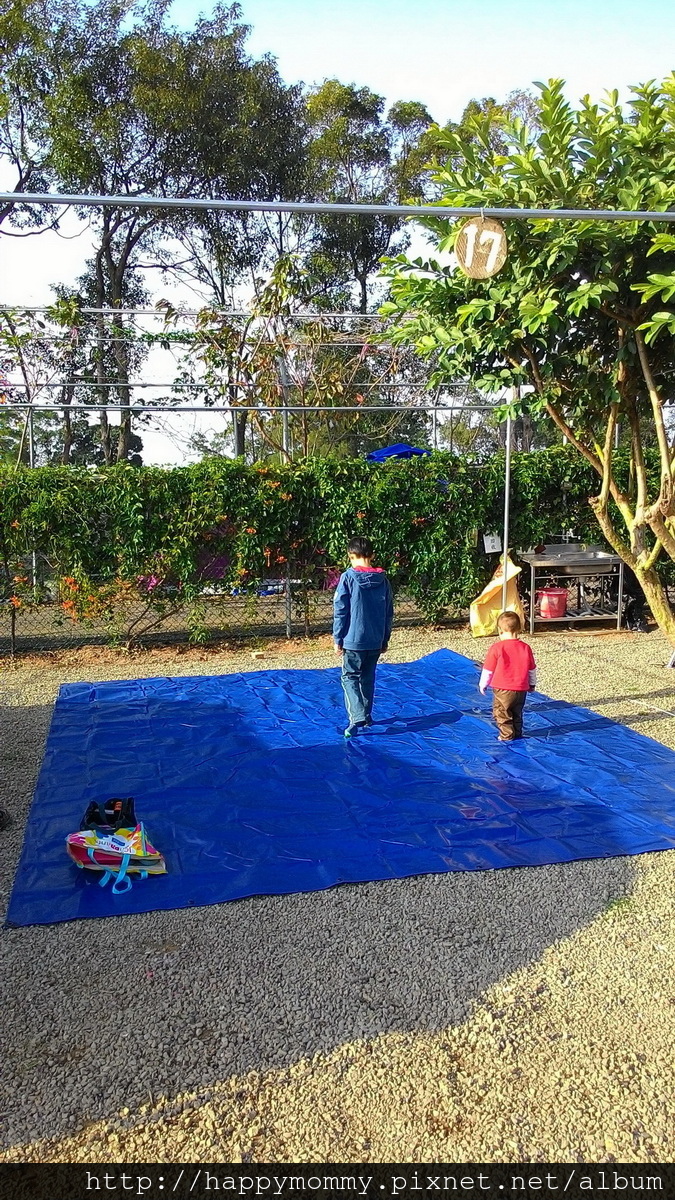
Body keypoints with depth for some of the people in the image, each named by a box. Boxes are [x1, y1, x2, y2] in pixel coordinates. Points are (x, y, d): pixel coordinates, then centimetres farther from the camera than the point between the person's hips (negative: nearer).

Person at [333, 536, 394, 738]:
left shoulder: (348, 578, -11)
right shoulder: (383, 579, 3)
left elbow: (340, 611, -9)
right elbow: (389, 613, 8)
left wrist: (338, 639, -1)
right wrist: (385, 639, 18)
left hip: (354, 640, -4)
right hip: (376, 641, 4)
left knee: (349, 677, 5)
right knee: (368, 678, 19)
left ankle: (357, 718, -12)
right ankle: (366, 716, 28)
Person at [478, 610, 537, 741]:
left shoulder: (497, 648, -14)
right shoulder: (526, 648, -1)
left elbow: (488, 669, -6)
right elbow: (532, 669, 10)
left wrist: (483, 684, 8)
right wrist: (532, 684, 26)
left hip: (502, 689, -5)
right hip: (521, 689, 5)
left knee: (501, 713, 9)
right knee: (517, 713, 22)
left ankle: (507, 735, 9)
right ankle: (517, 733, 28)